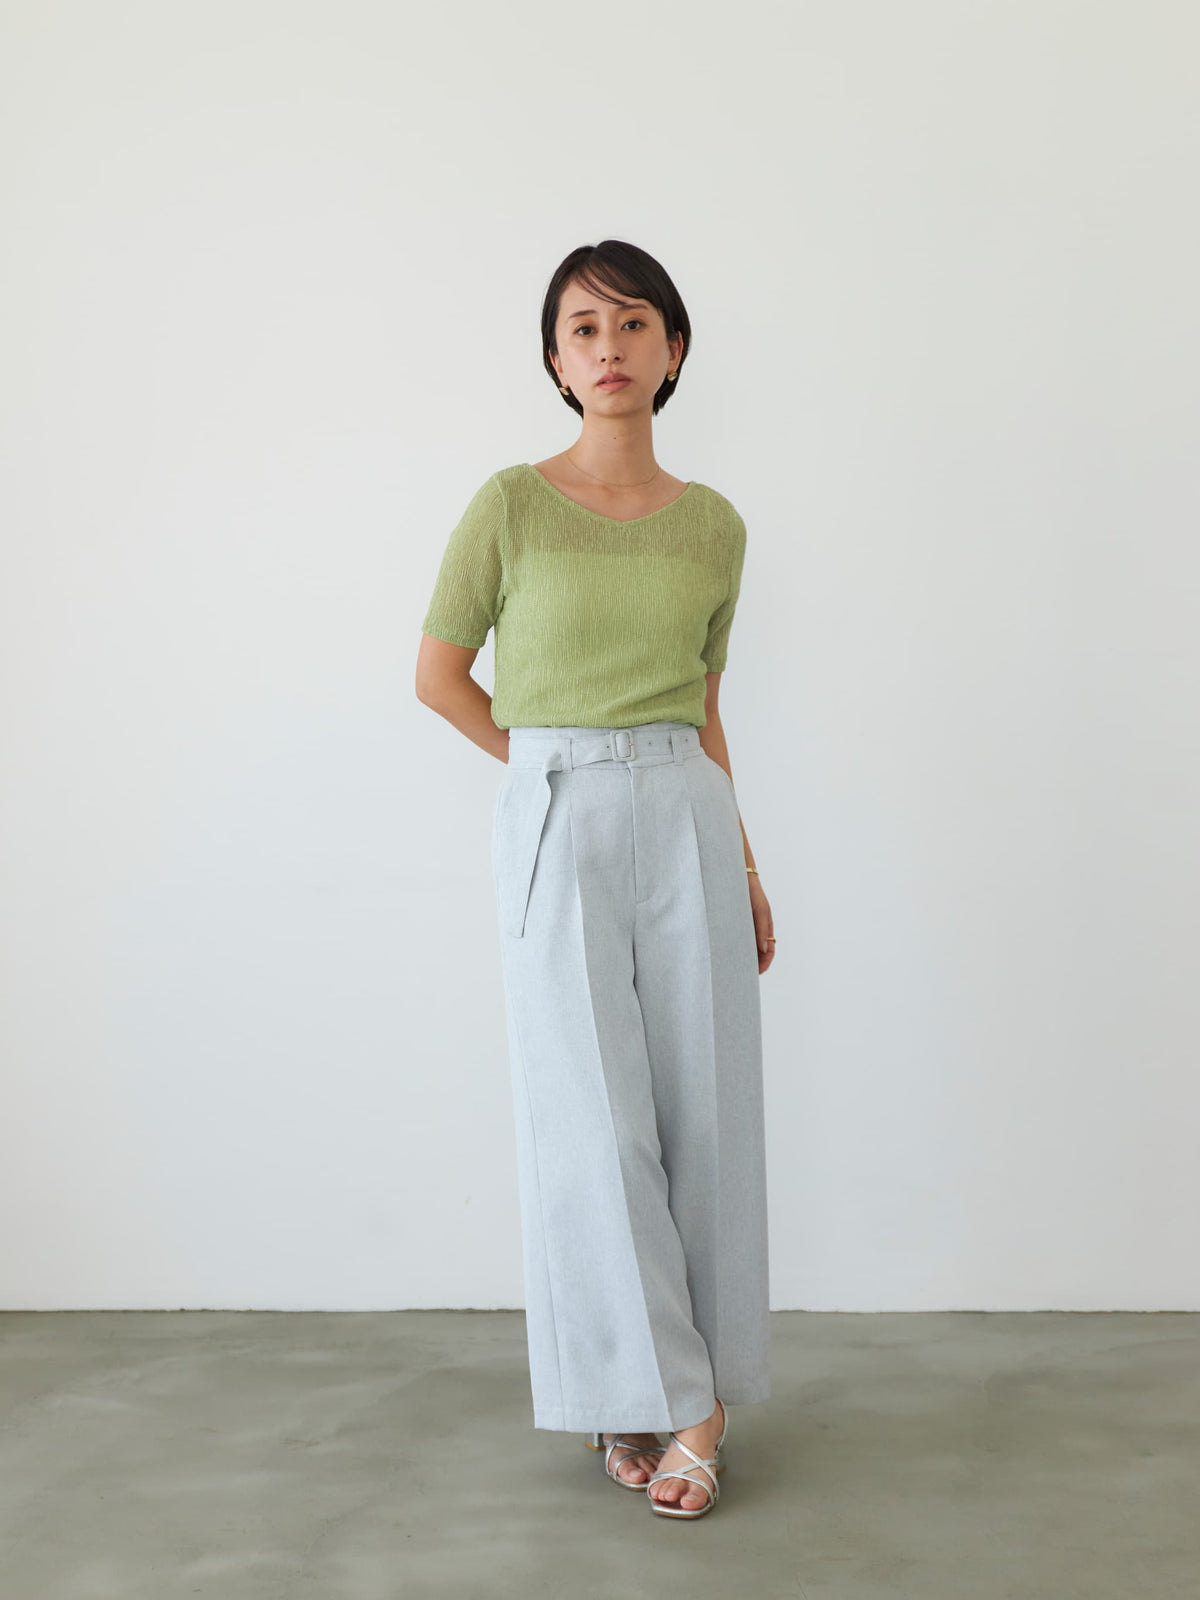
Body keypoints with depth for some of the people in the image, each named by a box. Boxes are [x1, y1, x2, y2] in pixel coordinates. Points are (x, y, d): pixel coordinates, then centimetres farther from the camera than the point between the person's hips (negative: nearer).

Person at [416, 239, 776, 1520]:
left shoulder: (713, 526, 8)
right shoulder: (511, 504, -2)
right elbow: (438, 671, 6)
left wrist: (747, 869, 14)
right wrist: (556, 770, 6)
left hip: (687, 822, 3)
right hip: (555, 826, -3)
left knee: (703, 1103, 3)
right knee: (592, 1111, -3)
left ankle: (673, 1392, 18)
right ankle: (669, 1396, 11)